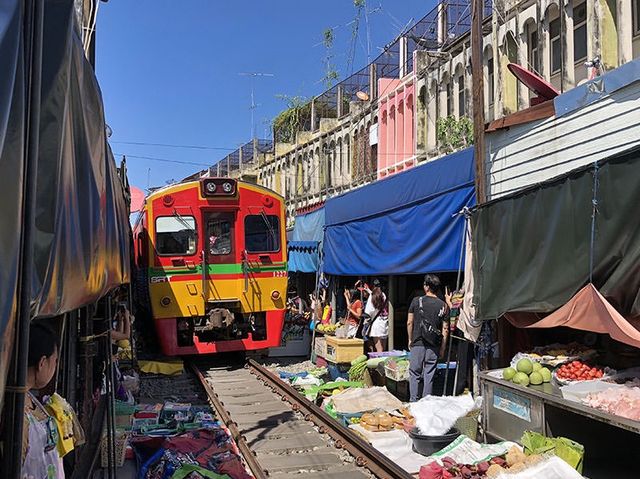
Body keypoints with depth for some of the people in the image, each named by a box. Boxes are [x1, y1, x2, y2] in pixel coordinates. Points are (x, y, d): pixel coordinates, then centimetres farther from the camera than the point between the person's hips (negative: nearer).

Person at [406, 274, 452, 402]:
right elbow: (445, 329, 1)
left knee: (415, 373, 7)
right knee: (429, 375, 8)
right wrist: (442, 348, 7)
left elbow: (409, 323, 0)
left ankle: (413, 401, 7)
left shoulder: (416, 301, -4)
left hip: (417, 344, -1)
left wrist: (410, 340, 12)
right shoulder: (443, 306, 0)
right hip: (434, 347, 1)